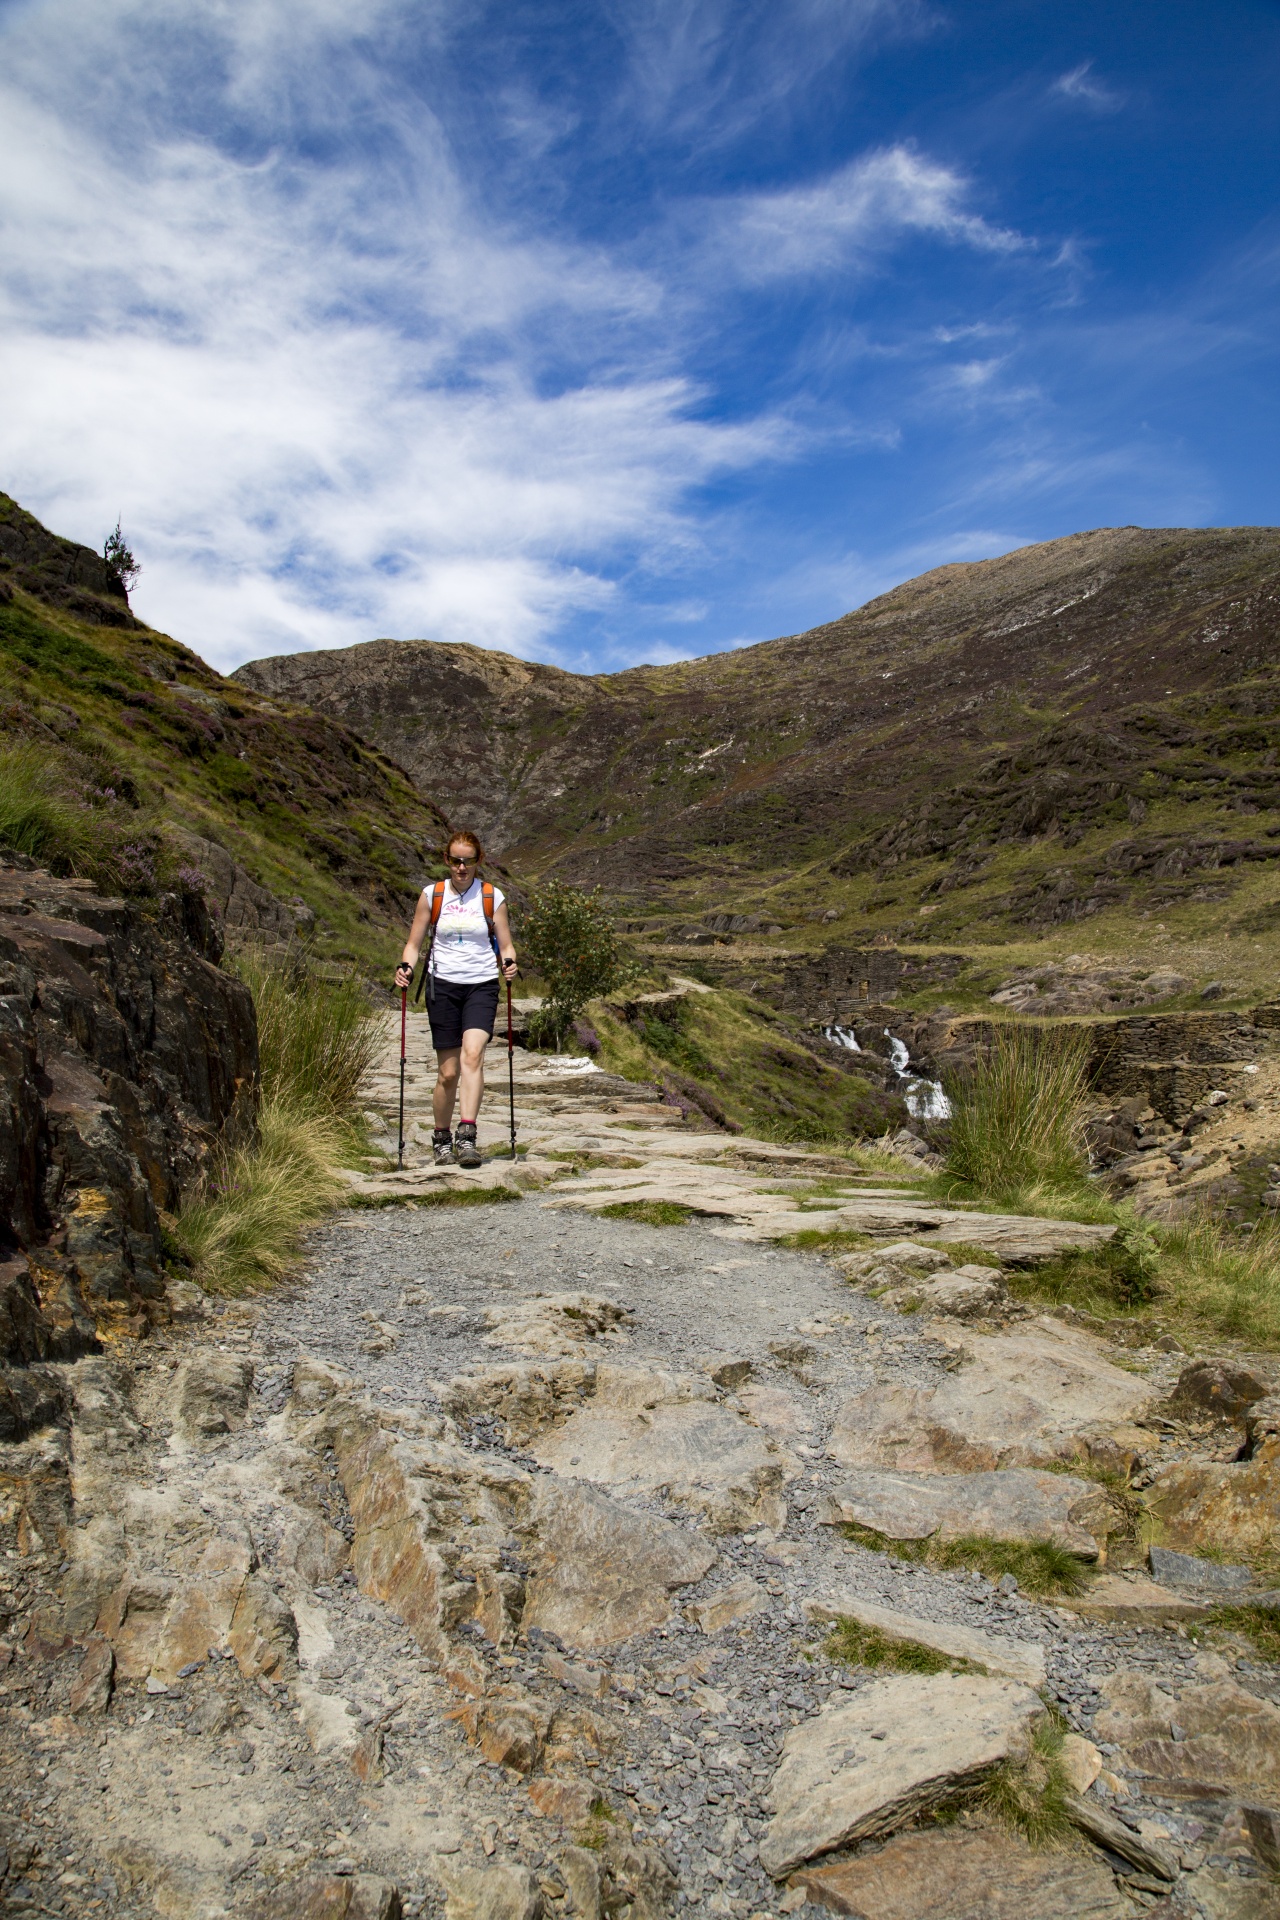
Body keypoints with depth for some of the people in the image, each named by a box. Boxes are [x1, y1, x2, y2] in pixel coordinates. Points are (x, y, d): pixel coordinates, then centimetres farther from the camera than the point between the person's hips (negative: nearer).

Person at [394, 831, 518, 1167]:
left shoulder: (493, 896, 4)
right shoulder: (431, 895, 6)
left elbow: (506, 945, 7)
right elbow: (414, 943, 10)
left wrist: (508, 963, -14)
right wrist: (406, 968, -10)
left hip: (482, 986, -1)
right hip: (443, 986, 1)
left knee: (472, 1054, -24)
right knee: (448, 1072, 2)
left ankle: (467, 1135, -28)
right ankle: (441, 1138, 21)